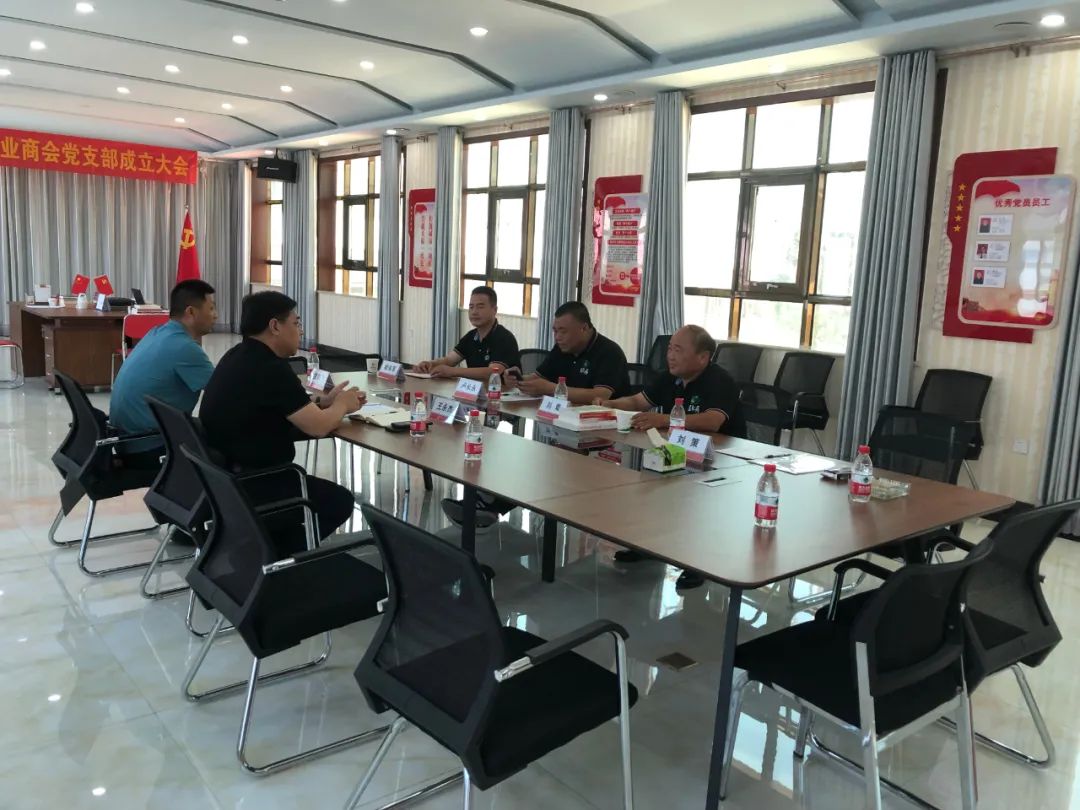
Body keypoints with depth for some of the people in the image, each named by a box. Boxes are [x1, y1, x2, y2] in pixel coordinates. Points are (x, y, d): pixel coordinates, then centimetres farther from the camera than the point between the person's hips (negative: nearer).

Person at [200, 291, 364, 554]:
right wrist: (342, 405, 2)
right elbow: (318, 426, -17)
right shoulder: (270, 368, -22)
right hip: (244, 487, -9)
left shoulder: (238, 357, 7)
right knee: (339, 500, 5)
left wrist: (323, 401, 13)